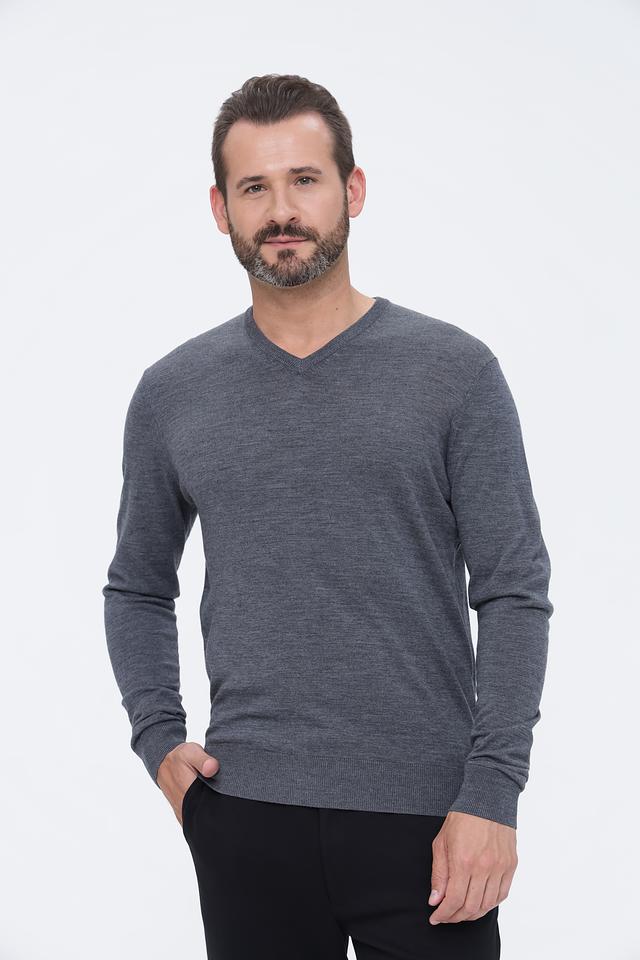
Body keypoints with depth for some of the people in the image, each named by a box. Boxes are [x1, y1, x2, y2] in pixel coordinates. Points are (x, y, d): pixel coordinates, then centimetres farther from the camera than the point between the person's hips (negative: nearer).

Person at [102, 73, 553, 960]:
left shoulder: (454, 371, -3)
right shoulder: (172, 394, 5)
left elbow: (514, 593, -4)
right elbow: (137, 587, 17)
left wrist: (492, 792, -11)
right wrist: (158, 739, 3)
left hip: (426, 817, -2)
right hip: (248, 817, 2)